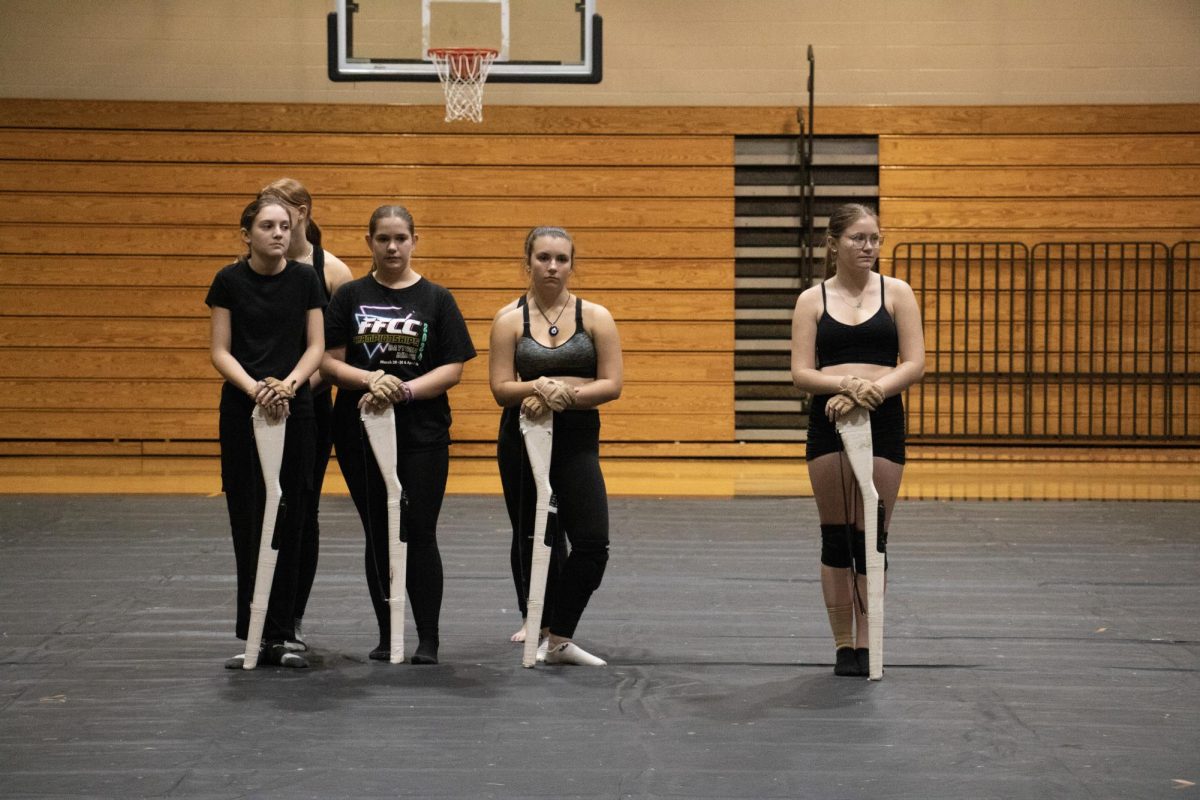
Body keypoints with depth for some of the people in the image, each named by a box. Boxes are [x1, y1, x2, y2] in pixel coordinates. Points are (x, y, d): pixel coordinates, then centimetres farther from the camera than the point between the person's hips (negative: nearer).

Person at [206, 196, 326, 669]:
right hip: (241, 410, -1)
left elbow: (316, 347, 1)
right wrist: (254, 387, -19)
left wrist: (287, 383, -17)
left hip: (294, 409, 1)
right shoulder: (230, 280, -1)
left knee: (288, 521, 2)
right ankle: (250, 637, 6)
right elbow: (220, 352, -2)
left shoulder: (305, 279, 3)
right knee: (248, 521, 0)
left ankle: (278, 637, 8)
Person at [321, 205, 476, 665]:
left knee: (419, 534, -3)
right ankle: (387, 636, 17)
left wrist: (403, 390, -16)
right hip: (360, 433, 2)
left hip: (422, 435, -2)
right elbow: (329, 361, 0)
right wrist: (370, 379, -18)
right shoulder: (350, 296, 6)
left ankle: (428, 640, 5)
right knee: (377, 535, 8)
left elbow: (453, 369, -3)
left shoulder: (436, 299, 2)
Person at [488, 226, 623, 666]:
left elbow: (611, 384, -4)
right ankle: (538, 626, 26)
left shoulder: (595, 317, 2)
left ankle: (558, 637, -4)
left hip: (578, 442, 0)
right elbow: (501, 389, -4)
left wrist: (564, 392, -17)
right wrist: (538, 388, -23)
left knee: (592, 544, -12)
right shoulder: (510, 321, 2)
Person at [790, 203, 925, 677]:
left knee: (871, 540, 3)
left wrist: (873, 389, -18)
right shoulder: (812, 300, 4)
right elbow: (801, 374, -3)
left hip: (883, 423, 0)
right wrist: (844, 384, -22)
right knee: (836, 538, 4)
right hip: (828, 424, 0)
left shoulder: (896, 293, 4)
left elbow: (914, 365, -3)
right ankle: (843, 646, 12)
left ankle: (865, 645, 12)